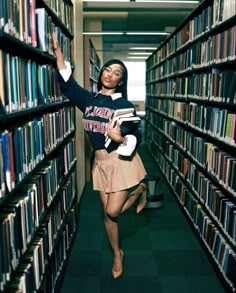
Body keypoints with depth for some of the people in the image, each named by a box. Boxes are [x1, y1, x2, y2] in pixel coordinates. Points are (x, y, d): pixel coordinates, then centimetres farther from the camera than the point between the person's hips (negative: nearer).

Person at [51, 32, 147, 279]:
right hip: (100, 162, 4)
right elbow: (66, 81, 3)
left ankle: (140, 190, 25)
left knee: (113, 211, -5)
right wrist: (57, 49, -1)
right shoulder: (87, 99, 5)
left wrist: (121, 139, -27)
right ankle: (117, 255, 36)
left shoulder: (125, 105, -7)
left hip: (123, 161, -4)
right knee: (107, 214, 12)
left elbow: (137, 137, -7)